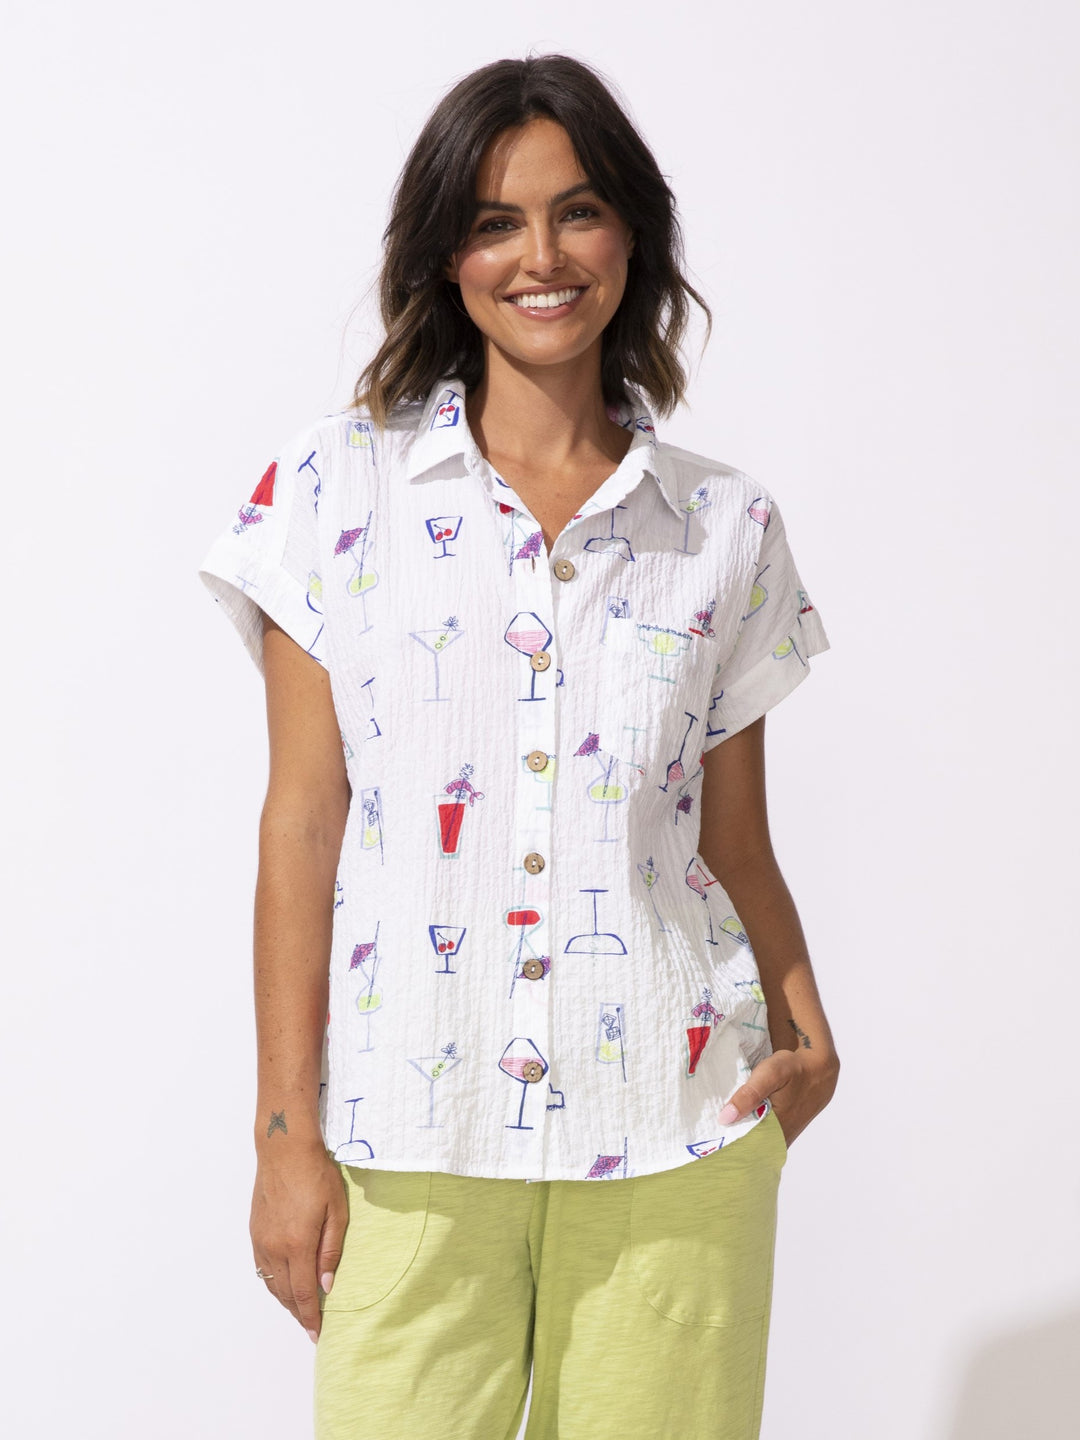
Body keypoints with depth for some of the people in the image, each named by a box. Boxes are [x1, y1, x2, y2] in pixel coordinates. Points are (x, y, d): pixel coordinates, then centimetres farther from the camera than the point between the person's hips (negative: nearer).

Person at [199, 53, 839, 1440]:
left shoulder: (725, 526, 6)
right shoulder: (342, 486, 1)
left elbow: (736, 844, 10)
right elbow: (302, 821, -1)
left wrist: (804, 1026, -7)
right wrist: (286, 1128, -3)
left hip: (676, 1147, 1)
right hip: (411, 1146, -1)